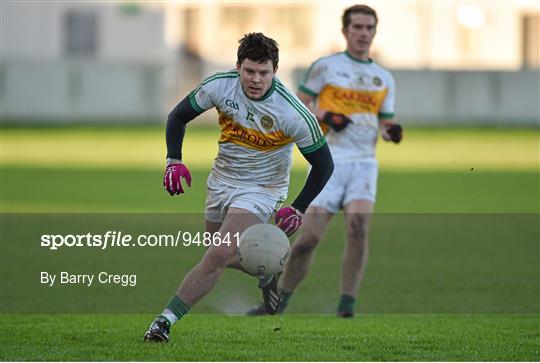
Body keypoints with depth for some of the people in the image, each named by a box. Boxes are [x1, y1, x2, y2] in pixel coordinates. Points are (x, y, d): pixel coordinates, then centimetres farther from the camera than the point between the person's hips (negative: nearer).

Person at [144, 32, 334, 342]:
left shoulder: (295, 114, -25)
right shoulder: (219, 86, -17)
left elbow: (323, 164, -12)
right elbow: (178, 116, 0)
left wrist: (299, 209, -18)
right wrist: (174, 161, -14)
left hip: (261, 189, -5)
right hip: (221, 181, 5)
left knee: (218, 256, -21)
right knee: (224, 256, 17)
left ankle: (166, 320, -15)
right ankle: (266, 275, 49)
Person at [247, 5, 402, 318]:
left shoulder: (385, 78, 15)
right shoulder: (326, 66, 5)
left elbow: (385, 122, 19)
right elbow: (298, 105, 7)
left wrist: (393, 132, -4)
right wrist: (325, 116, -11)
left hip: (363, 163, 2)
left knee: (359, 227, -21)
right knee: (309, 237, -7)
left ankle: (347, 302, -16)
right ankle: (280, 301, 11)